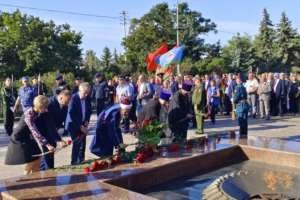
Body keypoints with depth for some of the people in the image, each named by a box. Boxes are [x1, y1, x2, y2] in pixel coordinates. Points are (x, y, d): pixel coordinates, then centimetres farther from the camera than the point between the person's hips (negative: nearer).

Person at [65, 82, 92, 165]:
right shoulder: (74, 98, -19)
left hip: (83, 125, 5)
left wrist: (87, 121, -5)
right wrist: (80, 126, -20)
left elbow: (89, 110, 10)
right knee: (77, 143, -9)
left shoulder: (87, 98, -3)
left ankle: (81, 162, 22)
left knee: (82, 143, 7)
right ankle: (74, 163, 4)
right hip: (73, 125, -5)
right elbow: (71, 114, -20)